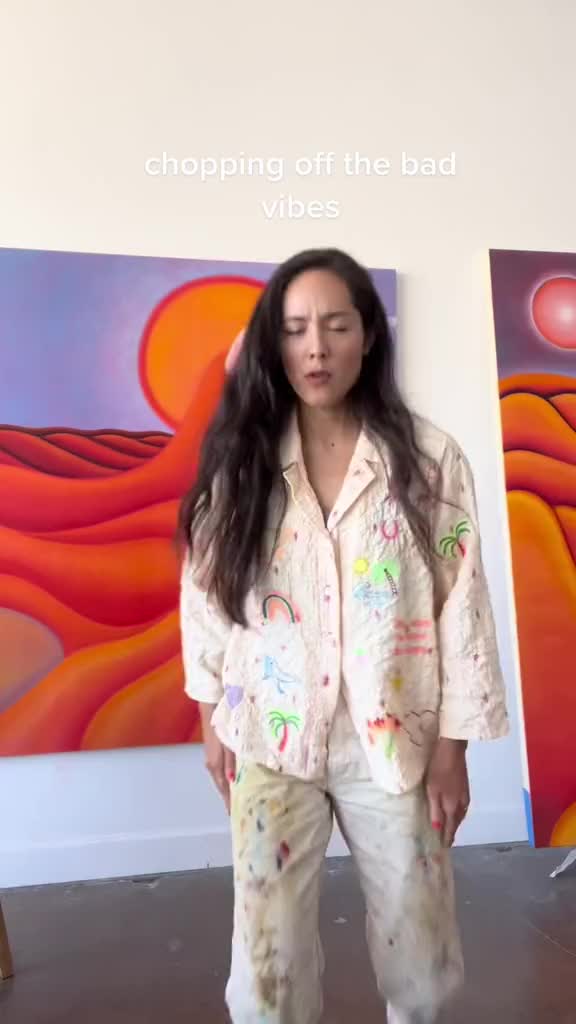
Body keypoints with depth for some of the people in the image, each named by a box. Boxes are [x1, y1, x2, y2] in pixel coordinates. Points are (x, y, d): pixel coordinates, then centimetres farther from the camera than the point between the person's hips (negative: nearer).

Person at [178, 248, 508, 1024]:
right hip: (269, 735, 1)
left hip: (393, 737, 0)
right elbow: (206, 587, 3)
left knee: (416, 936, 18)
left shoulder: (428, 459, -6)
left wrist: (452, 745, -4)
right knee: (268, 946, 12)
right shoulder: (240, 458, -3)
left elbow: (461, 606, -5)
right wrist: (211, 716, 5)